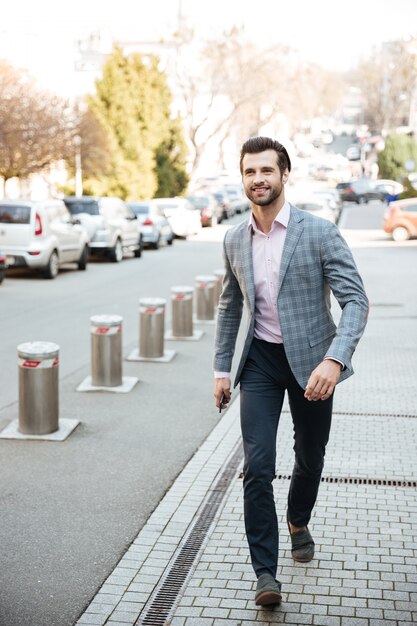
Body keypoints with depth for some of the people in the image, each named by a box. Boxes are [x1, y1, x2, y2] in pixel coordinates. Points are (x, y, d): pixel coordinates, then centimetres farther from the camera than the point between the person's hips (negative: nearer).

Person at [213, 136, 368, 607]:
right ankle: (265, 572, 0)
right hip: (260, 360, 2)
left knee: (310, 457, 16)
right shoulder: (235, 240, 2)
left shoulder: (319, 233, -13)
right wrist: (221, 368, 10)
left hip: (311, 360, -2)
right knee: (257, 467, -8)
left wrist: (334, 360, -31)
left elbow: (355, 300, -17)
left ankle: (298, 522, 47)